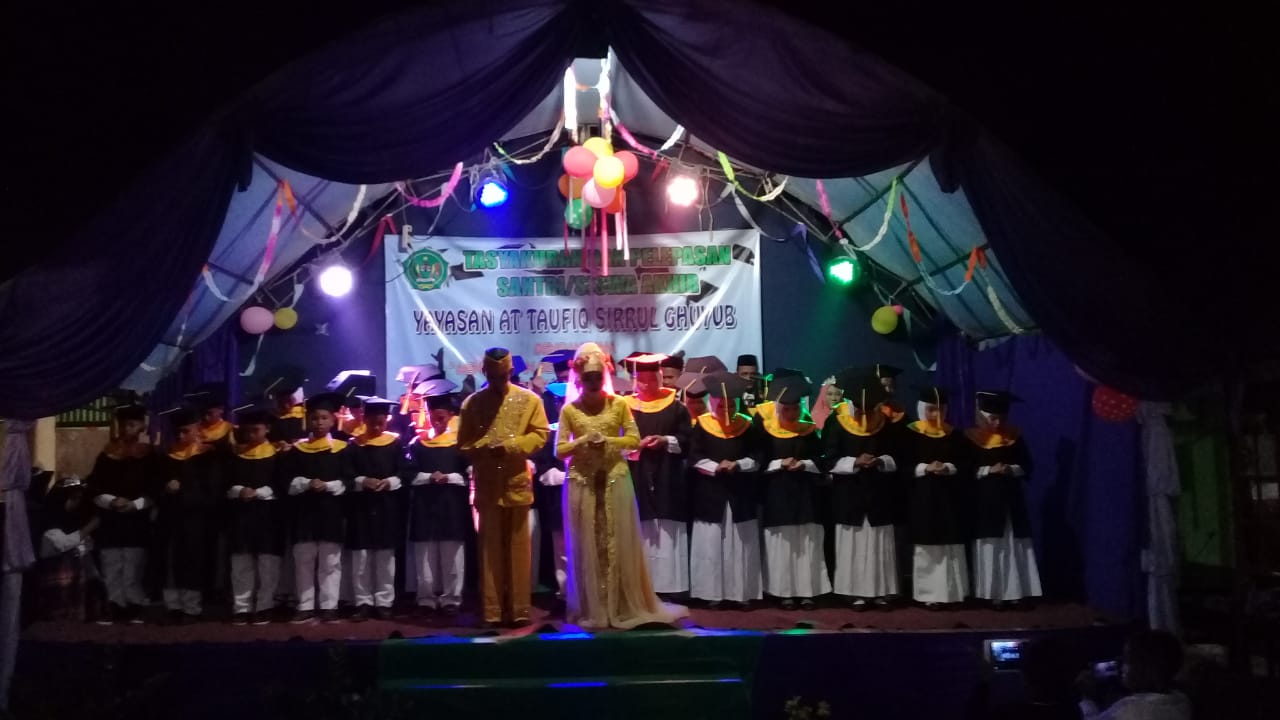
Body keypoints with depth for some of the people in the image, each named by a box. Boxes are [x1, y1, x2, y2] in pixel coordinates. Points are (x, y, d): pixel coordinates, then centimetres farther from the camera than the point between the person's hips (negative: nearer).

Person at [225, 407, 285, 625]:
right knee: (241, 563, 5)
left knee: (268, 564, -1)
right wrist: (239, 491, -11)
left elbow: (281, 486, -3)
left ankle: (264, 607, 6)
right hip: (240, 514, 3)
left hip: (268, 513, -3)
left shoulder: (276, 454, 2)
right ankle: (241, 607, 10)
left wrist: (258, 492, -15)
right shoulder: (235, 454, 11)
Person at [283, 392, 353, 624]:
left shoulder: (342, 449, 5)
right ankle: (305, 607, 11)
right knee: (303, 561, 5)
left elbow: (349, 480, -1)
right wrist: (307, 484, -14)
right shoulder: (297, 449, 9)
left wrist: (328, 486, -15)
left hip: (332, 511, -2)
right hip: (304, 512, 2)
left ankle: (329, 607, 7)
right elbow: (288, 481, 3)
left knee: (330, 562, 2)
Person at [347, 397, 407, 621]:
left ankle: (384, 601, 9)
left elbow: (405, 472, 2)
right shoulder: (354, 445, 6)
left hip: (388, 505, 0)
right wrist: (362, 481, -15)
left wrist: (390, 482, -16)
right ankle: (363, 602, 6)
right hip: (361, 505, 0)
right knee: (361, 556, 0)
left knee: (385, 555, 3)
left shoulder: (396, 443, 6)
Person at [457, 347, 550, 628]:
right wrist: (485, 450, -15)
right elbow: (464, 443, 5)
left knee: (518, 548, 4)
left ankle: (519, 609, 9)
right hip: (487, 486, 0)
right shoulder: (472, 403, 7)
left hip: (517, 484, 0)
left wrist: (510, 445, -15)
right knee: (490, 549, 3)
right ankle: (492, 611, 7)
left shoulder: (529, 400, 5)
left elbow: (540, 434, -1)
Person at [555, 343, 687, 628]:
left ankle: (624, 606, 11)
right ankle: (591, 609, 9)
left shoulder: (618, 404, 3)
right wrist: (582, 441, -15)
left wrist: (608, 441, -12)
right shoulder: (569, 410, 2)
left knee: (618, 543, 3)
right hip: (582, 482, 0)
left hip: (614, 480, 0)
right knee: (587, 546, 3)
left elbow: (635, 439, 2)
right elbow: (559, 450, 1)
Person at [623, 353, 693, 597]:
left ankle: (668, 587, 4)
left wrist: (666, 441, -13)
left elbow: (687, 440, 3)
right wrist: (633, 445, -13)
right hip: (637, 481, 0)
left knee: (667, 535, 0)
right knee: (640, 535, -1)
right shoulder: (625, 407, 7)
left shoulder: (676, 407, 7)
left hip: (667, 482, 0)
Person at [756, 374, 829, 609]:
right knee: (781, 545, -2)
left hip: (804, 494, 2)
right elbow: (759, 462, 0)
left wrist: (803, 464, -11)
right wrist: (779, 464, -14)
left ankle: (806, 592, 5)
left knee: (807, 544, 0)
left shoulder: (809, 431, 8)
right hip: (777, 495, -2)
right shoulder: (766, 430, 2)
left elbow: (820, 462, 6)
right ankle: (785, 592, 4)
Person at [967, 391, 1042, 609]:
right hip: (985, 500, -3)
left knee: (1014, 547, 3)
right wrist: (989, 470, -17)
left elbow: (1027, 466, 6)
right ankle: (994, 593, 4)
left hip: (1011, 499, 3)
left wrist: (1011, 469, -12)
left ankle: (1015, 592, 8)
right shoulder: (972, 438, -3)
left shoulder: (1014, 437, 5)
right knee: (990, 548, -1)